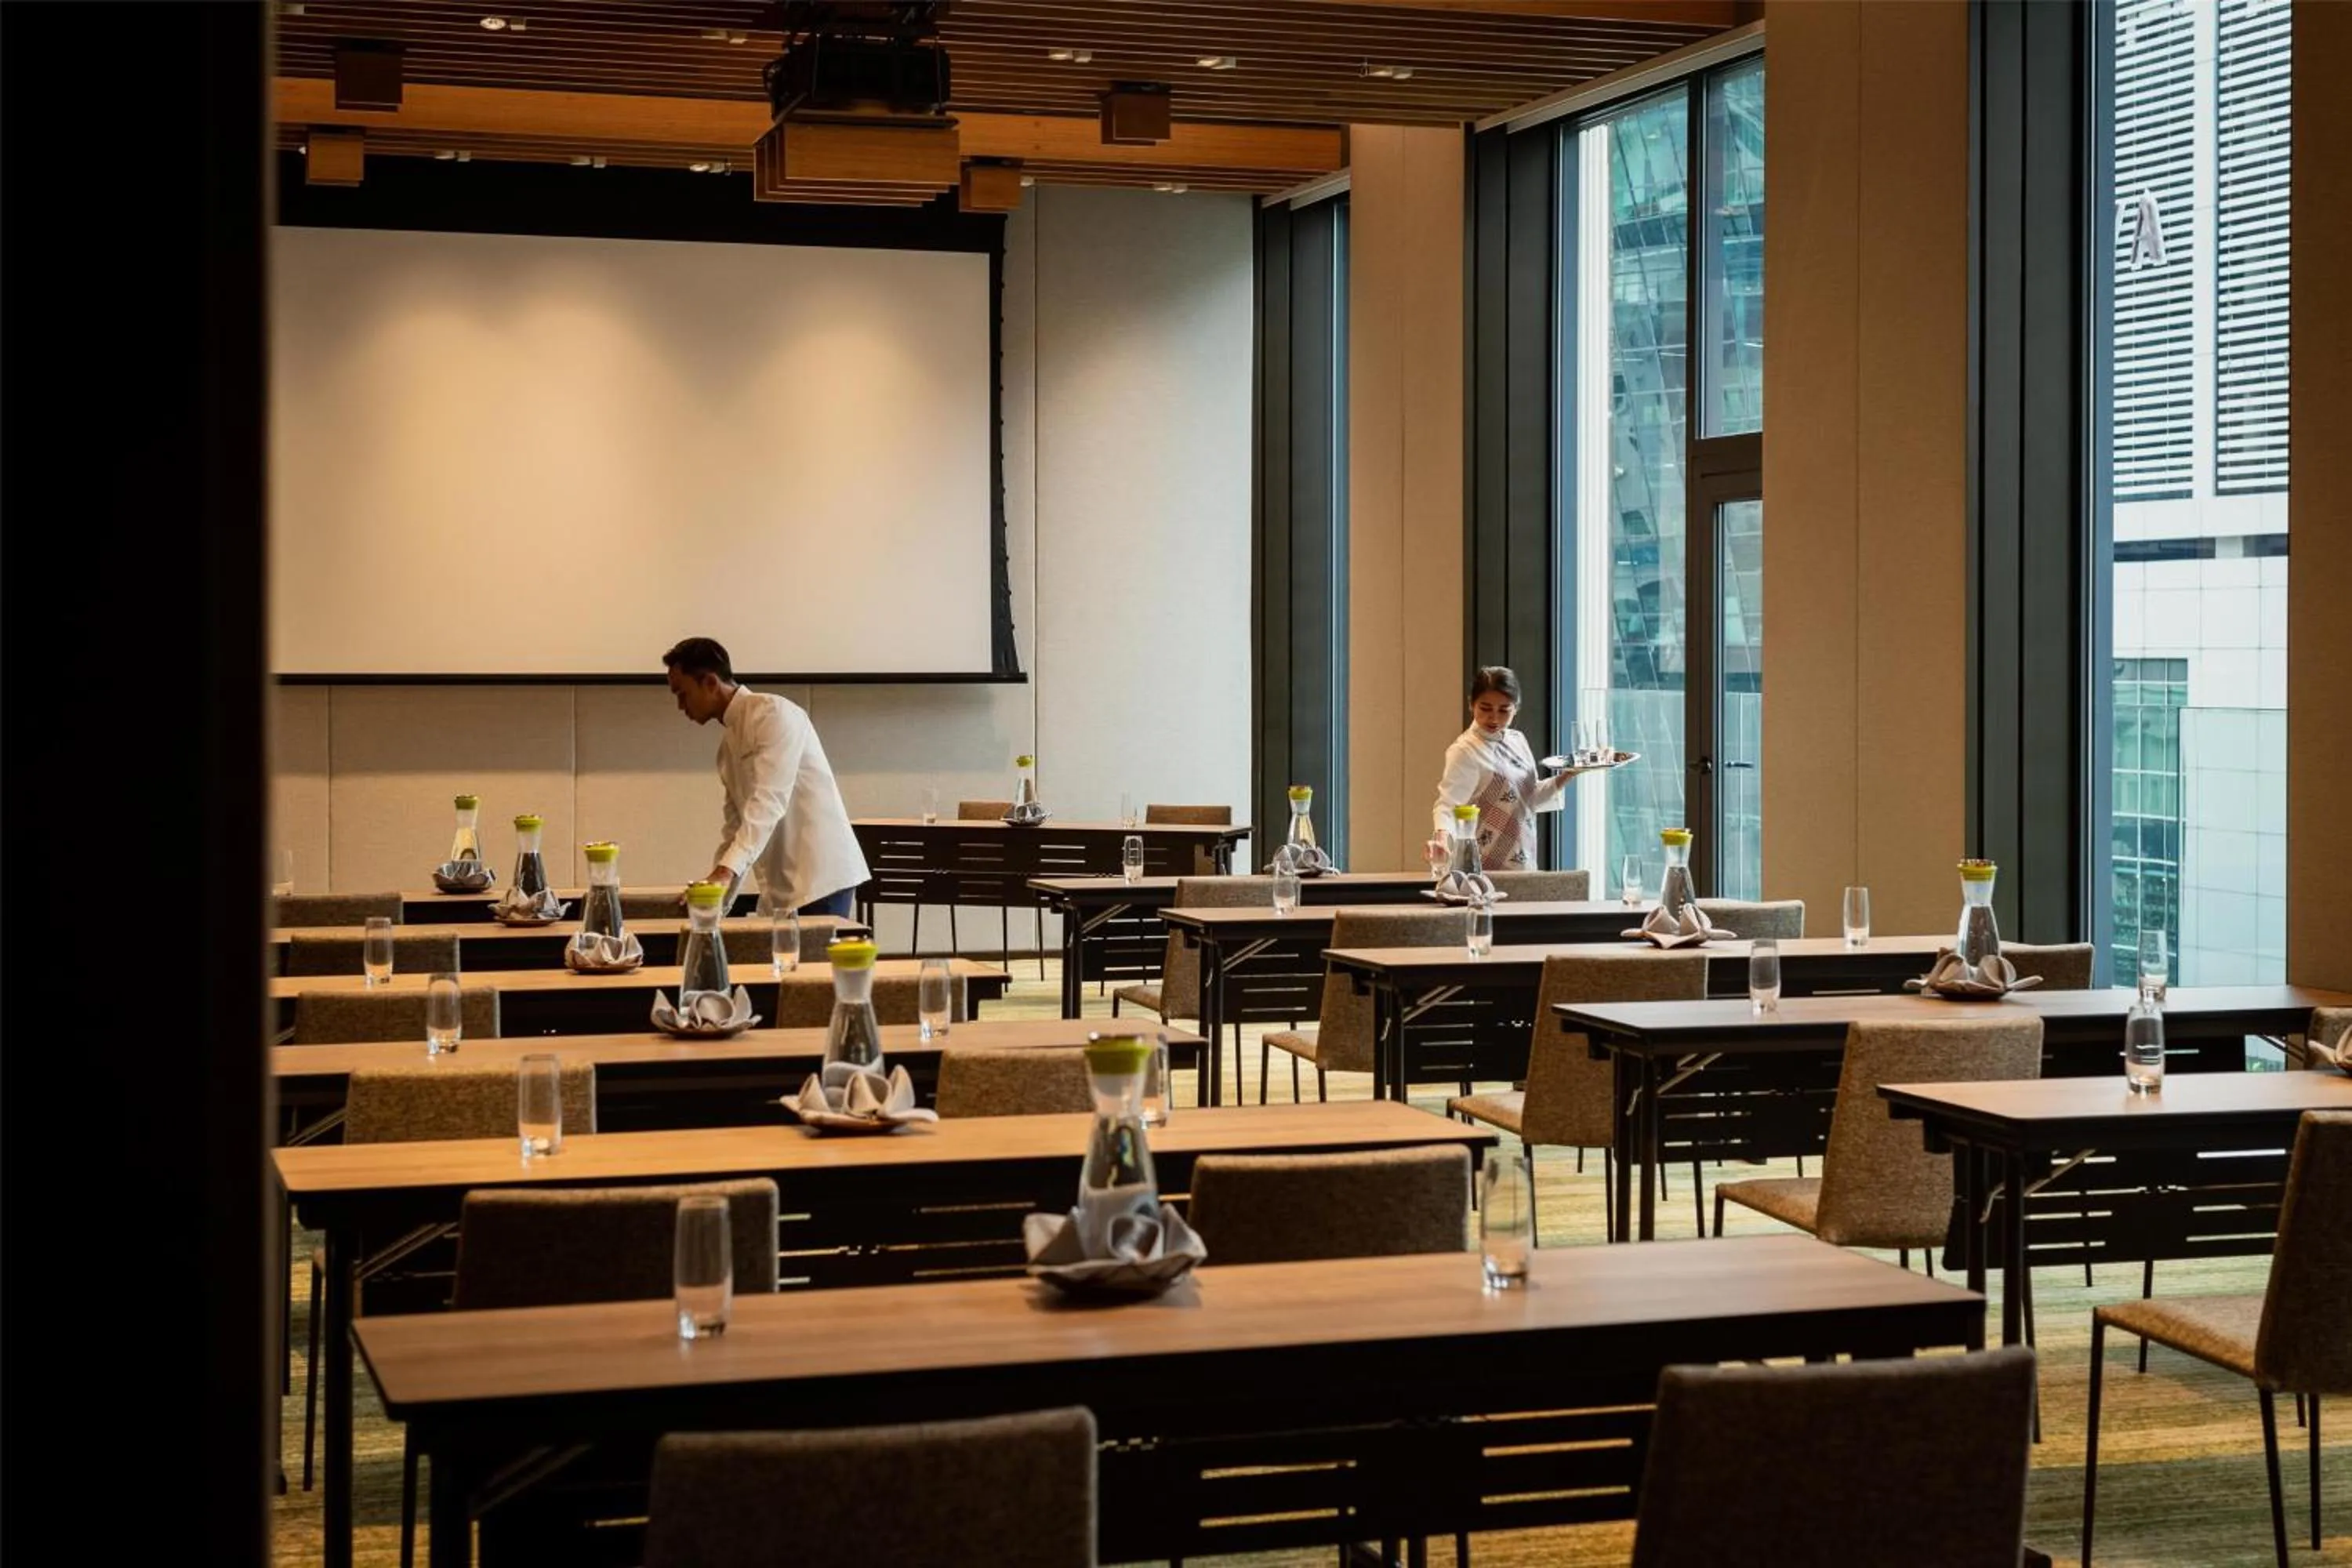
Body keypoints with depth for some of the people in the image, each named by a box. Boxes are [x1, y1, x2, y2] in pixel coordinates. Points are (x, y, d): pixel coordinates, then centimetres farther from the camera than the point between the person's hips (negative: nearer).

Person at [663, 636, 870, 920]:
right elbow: (735, 824, 23)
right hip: (782, 887, 8)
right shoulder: (729, 742, 18)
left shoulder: (774, 714, -8)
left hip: (821, 877, -8)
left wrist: (727, 870, -29)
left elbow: (769, 801, -20)